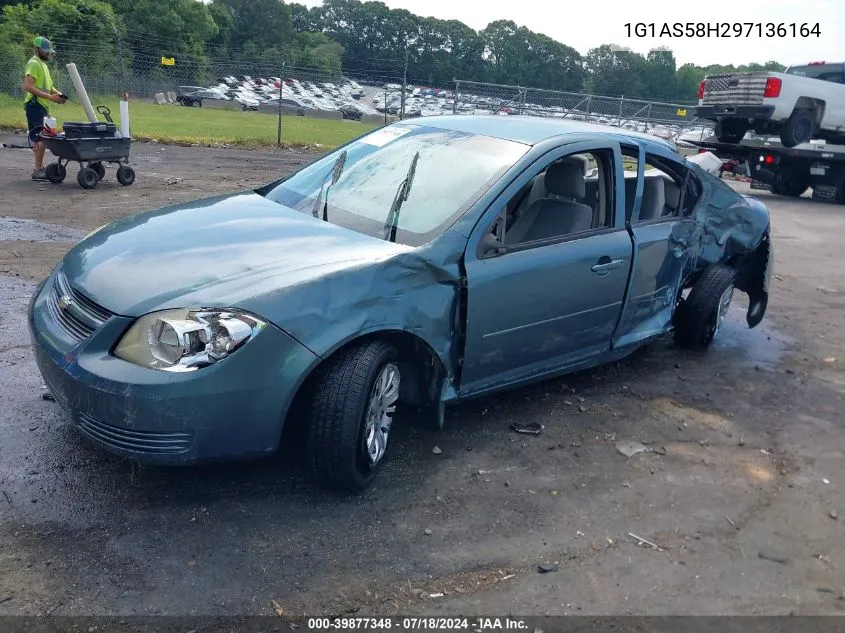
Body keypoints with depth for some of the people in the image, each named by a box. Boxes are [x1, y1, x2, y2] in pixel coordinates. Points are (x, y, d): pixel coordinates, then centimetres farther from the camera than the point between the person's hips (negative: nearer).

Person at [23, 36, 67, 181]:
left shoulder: (42, 64, 21)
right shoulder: (33, 64, -10)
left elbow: (47, 86, 27)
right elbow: (28, 86, -21)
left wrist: (58, 94, 6)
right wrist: (50, 97, -24)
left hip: (42, 106, 10)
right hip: (35, 105, -10)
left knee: (39, 138, 13)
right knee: (40, 138, -14)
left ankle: (39, 168, 20)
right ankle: (38, 170, -14)